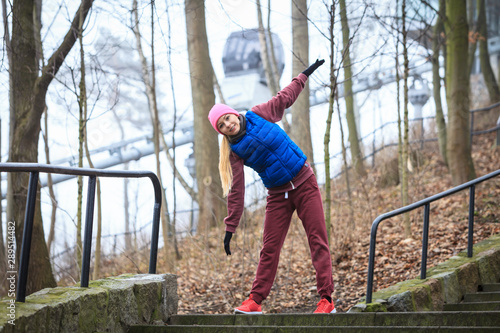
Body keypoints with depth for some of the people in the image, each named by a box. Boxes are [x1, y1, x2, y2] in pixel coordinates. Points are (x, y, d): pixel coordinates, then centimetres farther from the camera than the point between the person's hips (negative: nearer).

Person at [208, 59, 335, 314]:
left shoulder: (258, 115, -3)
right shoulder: (235, 152, -3)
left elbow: (285, 97, 13)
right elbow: (236, 192, -2)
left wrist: (305, 74, 20)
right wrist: (230, 229, -5)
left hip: (305, 184, -1)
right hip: (278, 195, 1)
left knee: (318, 241, -6)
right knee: (269, 248, 0)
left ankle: (326, 300, -8)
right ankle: (255, 301, 6)